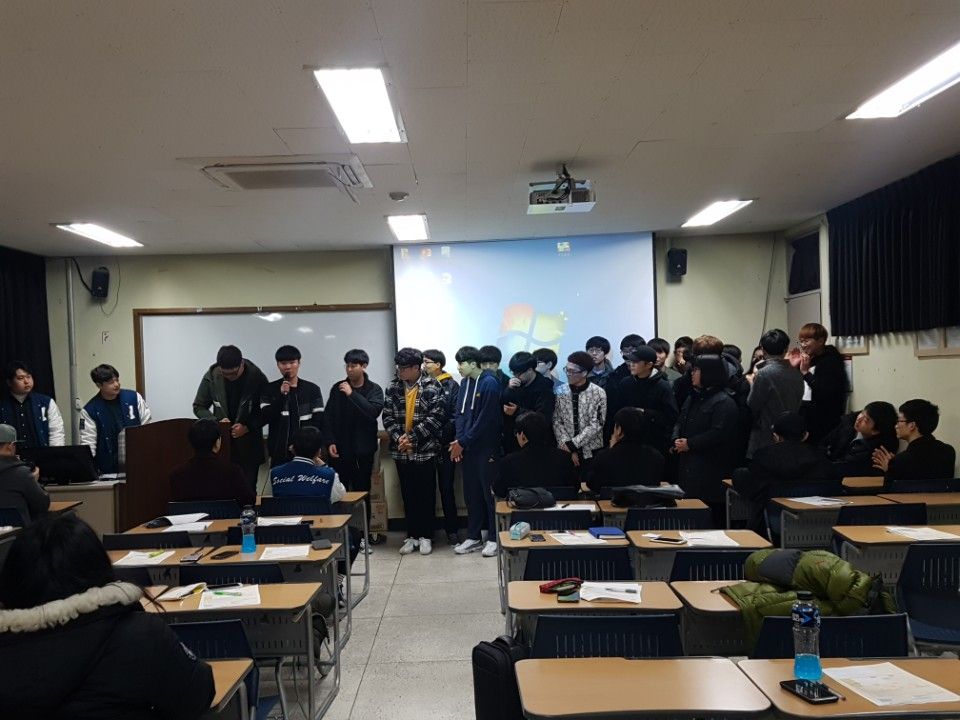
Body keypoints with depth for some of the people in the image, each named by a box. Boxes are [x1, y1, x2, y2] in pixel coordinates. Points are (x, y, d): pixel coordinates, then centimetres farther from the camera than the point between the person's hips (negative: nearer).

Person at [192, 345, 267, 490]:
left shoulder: (257, 378, -11)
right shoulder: (211, 377, -6)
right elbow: (198, 407, 5)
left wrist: (247, 427, -16)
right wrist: (217, 421, -12)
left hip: (249, 445, -1)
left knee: (248, 490, 1)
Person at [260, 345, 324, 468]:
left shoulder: (312, 389, 3)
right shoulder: (269, 389, 5)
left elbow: (318, 422, 1)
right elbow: (264, 419, -6)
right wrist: (282, 395, -15)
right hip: (279, 453, 0)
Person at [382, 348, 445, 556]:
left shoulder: (432, 387, -9)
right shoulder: (393, 387, 3)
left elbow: (435, 418, -15)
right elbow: (388, 417, 2)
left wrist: (412, 437, -18)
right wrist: (398, 437, -14)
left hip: (426, 450, -4)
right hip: (401, 451, 4)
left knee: (427, 495, 6)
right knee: (408, 495, 12)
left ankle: (426, 535, 19)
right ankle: (412, 535, 24)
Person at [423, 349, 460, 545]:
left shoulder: (451, 386, -1)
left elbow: (455, 416, -6)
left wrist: (443, 436, -14)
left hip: (444, 445, -2)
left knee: (447, 488, 4)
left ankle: (452, 530, 14)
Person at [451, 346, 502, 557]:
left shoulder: (490, 383, -14)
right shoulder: (465, 382, 8)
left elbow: (485, 420, -17)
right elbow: (460, 413, 10)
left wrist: (463, 441, -13)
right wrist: (459, 440, -4)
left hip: (486, 448, -7)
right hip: (468, 448, 7)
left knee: (489, 492, 2)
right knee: (471, 493, 12)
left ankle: (493, 538, 13)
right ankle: (474, 536, 23)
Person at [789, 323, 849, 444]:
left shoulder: (831, 361, -9)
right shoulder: (808, 361, 13)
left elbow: (828, 394, -22)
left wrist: (806, 372, -21)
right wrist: (794, 367, 3)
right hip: (804, 420, 7)